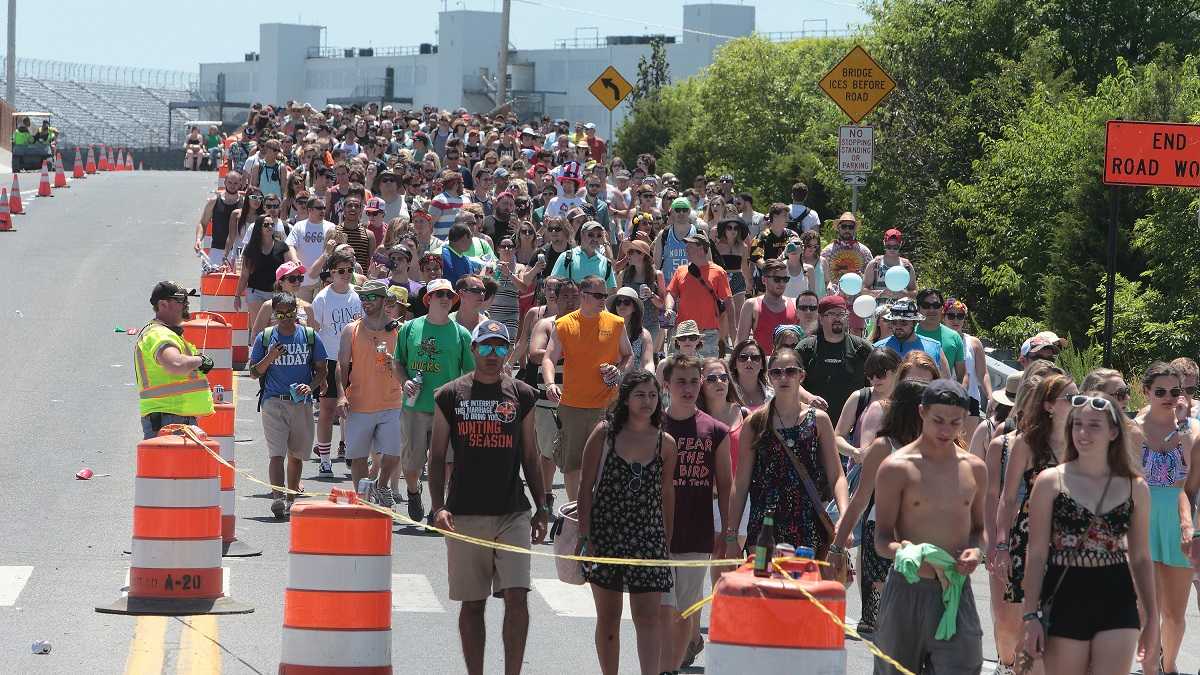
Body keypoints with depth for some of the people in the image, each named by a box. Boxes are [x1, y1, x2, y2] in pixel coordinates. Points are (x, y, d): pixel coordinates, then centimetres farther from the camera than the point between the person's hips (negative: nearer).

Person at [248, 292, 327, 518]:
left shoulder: (309, 336, 5)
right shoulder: (265, 338, 4)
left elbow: (321, 370, 9)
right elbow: (254, 373, 7)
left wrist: (311, 386, -10)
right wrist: (269, 358, -12)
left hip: (302, 403, 2)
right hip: (273, 402, -2)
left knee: (296, 455, 10)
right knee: (277, 453, -15)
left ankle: (291, 499, 21)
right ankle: (277, 498, -25)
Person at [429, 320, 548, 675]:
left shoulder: (522, 395, 9)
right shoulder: (451, 395, 5)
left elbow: (530, 456, 13)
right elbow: (437, 456, 6)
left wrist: (540, 507, 8)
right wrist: (438, 507, -5)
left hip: (513, 513, 1)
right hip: (465, 513, 0)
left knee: (517, 597, -10)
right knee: (472, 603, 5)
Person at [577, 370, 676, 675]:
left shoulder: (665, 443, 3)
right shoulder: (604, 433, -2)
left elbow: (666, 494, 10)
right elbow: (586, 487, -2)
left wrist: (667, 542, 9)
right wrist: (585, 536, -7)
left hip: (648, 536, 1)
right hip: (605, 534, -1)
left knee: (649, 616, -7)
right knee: (608, 616, 8)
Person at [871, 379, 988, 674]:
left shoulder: (974, 469, 9)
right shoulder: (896, 468, -4)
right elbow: (881, 538, -4)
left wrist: (976, 551, -2)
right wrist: (901, 551, -27)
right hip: (908, 587, -2)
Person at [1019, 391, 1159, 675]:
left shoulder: (1134, 488, 5)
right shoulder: (1051, 481, -1)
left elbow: (1141, 558, 12)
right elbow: (1036, 554, 0)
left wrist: (1151, 619, 13)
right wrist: (1031, 615, -5)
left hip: (1117, 603, 1)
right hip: (1065, 601, -1)